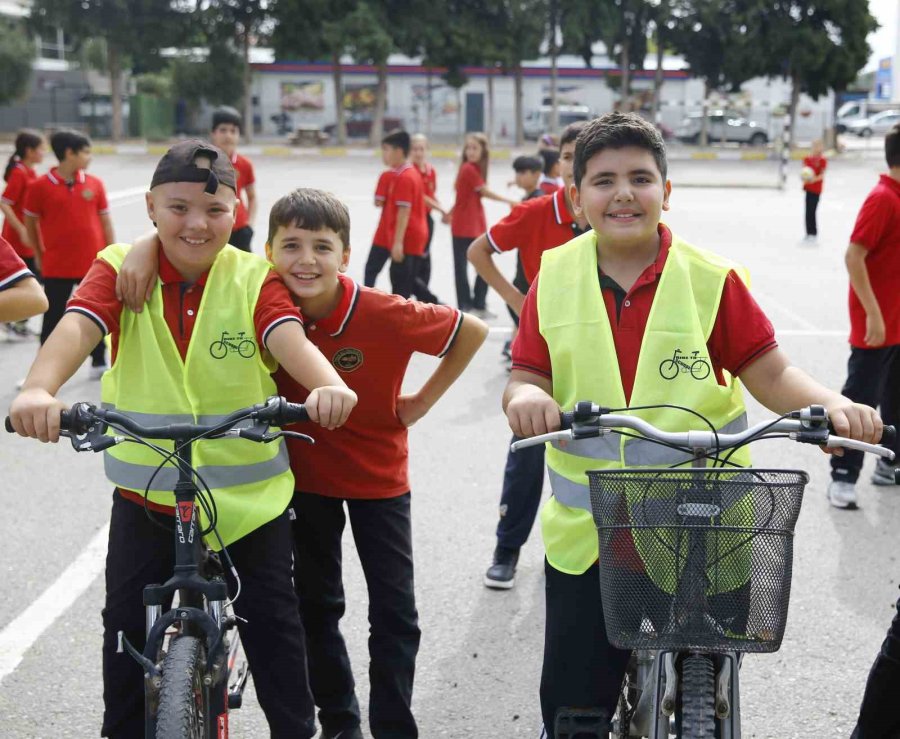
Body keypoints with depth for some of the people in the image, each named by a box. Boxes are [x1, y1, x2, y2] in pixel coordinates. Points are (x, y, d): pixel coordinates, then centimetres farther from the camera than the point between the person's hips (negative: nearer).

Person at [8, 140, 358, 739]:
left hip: (249, 489, 0)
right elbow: (77, 327, -24)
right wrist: (40, 389, -46)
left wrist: (327, 383, -47)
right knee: (128, 623, 6)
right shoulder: (121, 269, -6)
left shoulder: (254, 279, -6)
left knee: (272, 618, 8)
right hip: (147, 488, 1)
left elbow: (289, 338, -24)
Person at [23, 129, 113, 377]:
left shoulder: (94, 184, 1)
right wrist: (39, 255, 9)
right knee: (53, 318, 5)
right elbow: (30, 222, 4)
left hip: (94, 263, 3)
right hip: (57, 267, -3)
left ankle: (99, 363, 28)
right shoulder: (40, 186, -7)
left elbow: (105, 221, 7)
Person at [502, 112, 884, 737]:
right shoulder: (555, 278, 0)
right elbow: (527, 375, 0)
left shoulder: (712, 279, -7)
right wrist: (526, 396, -23)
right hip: (588, 536, 1)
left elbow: (769, 373, -6)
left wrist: (830, 405, -25)